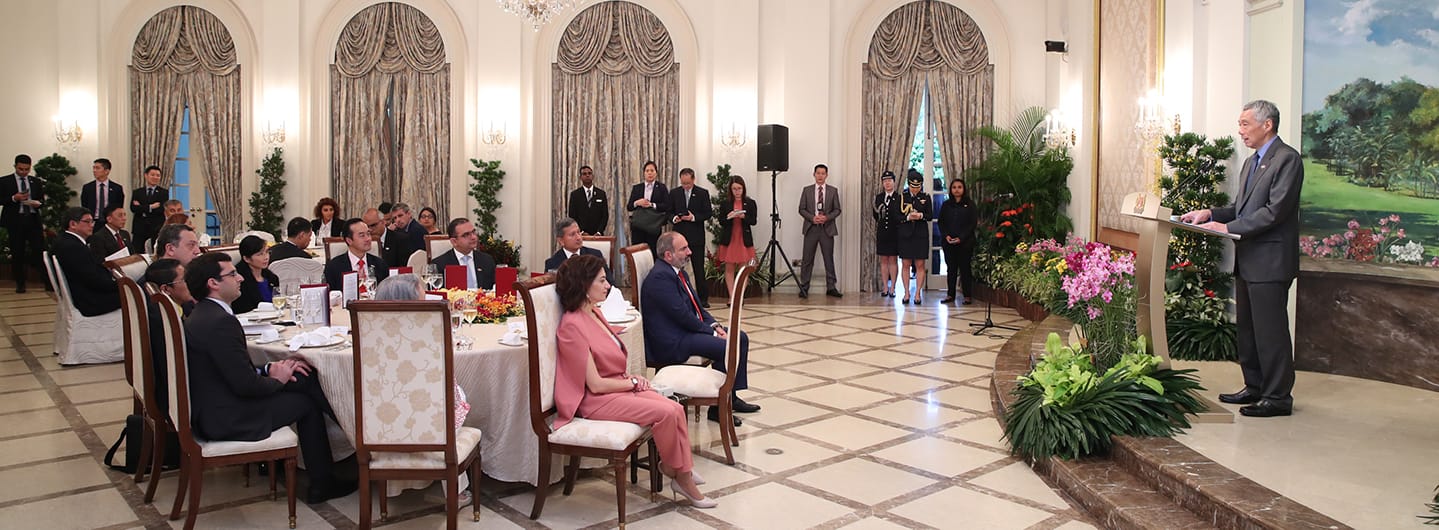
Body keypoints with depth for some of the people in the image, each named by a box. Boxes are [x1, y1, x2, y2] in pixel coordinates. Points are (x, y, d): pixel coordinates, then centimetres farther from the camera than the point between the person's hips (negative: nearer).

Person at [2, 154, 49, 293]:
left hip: (33, 220, 2)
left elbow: (42, 199, 15)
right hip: (15, 220, -1)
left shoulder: (36, 182, 13)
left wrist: (38, 203, -8)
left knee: (40, 250, -6)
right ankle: (20, 283, 12)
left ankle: (47, 281, -5)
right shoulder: (4, 181, 4)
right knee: (17, 253, 4)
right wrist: (14, 198, -17)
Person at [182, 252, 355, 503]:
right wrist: (276, 379, -6)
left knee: (305, 376, 8)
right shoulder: (221, 322, -23)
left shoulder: (200, 316, 9)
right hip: (226, 420, -9)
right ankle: (322, 483, 13)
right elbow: (246, 385, -25)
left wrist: (269, 368, 1)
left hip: (208, 411, 10)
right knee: (305, 401, 1)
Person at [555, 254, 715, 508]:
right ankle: (673, 469, 3)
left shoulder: (594, 313, 11)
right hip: (596, 401, -9)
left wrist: (630, 376, 3)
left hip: (618, 388, 9)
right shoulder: (572, 326, -19)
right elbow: (596, 385, -19)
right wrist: (632, 382, -6)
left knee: (676, 409, -13)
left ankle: (683, 474, -8)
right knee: (666, 413, -22)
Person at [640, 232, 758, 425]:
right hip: (670, 343, -11)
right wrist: (712, 332, -13)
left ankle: (731, 396, 16)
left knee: (741, 338, 9)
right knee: (727, 347, -24)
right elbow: (682, 315, -22)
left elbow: (696, 306, 17)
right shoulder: (660, 276, -20)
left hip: (688, 329, 11)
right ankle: (718, 407, -10)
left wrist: (714, 325, 0)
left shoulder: (679, 272, 13)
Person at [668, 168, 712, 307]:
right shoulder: (674, 193, 8)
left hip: (696, 237, -2)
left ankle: (703, 298, 7)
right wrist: (674, 218, -10)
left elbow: (708, 213, 0)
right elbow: (669, 212, 12)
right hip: (679, 235, 2)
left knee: (699, 269, 1)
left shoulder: (702, 193, 2)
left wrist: (694, 217, -14)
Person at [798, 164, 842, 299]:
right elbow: (802, 209, 5)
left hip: (827, 228, 0)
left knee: (829, 259, 3)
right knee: (807, 259, -1)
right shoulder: (807, 190, 7)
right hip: (811, 228, 0)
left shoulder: (833, 191, 7)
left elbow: (837, 210, 6)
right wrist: (812, 218, -12)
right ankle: (804, 288, 4)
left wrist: (827, 217, -13)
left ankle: (831, 287, 10)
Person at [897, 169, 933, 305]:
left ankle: (918, 293, 3)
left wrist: (921, 216, -17)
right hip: (905, 234, 0)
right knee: (905, 264, 2)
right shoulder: (902, 196, 3)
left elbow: (930, 215, 3)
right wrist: (908, 217, -16)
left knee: (920, 265, 0)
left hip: (921, 235, 0)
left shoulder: (926, 197, 3)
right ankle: (906, 292, 9)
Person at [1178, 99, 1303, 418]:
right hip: (1247, 260, 10)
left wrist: (1228, 228, -22)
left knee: (1270, 331, -4)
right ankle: (1255, 387, 27)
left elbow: (1275, 211, -20)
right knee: (1246, 328, 16)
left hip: (1269, 261, -10)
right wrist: (1211, 214, 2)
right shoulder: (1251, 162, 19)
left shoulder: (1287, 159, -11)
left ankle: (1278, 397, 5)